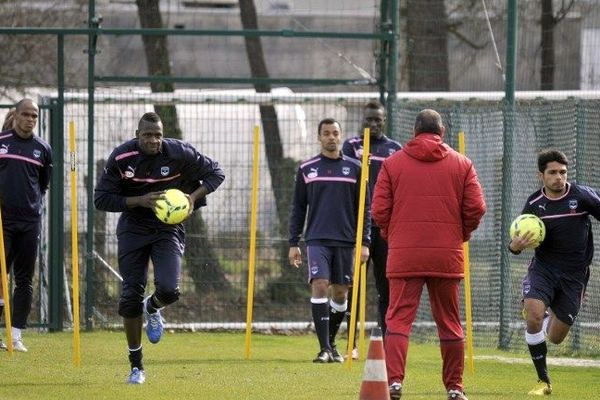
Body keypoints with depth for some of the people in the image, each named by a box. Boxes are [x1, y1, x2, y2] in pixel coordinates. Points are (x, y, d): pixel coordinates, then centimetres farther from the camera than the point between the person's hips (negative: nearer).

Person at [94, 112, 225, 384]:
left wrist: (193, 197, -17)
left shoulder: (179, 154, -14)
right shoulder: (121, 158, -14)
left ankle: (152, 309, 19)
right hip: (133, 228, 1)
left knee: (168, 290, -22)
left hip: (168, 227, -1)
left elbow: (215, 173, 0)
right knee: (131, 296, -3)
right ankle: (136, 366, 11)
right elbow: (101, 199, -12)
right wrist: (139, 201, -24)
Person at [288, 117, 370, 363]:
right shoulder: (307, 169, 6)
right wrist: (293, 243, 5)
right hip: (317, 239, -1)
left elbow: (364, 209, 7)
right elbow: (298, 208, 10)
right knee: (319, 285, -15)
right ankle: (324, 348, -14)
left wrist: (365, 242, 0)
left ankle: (331, 342, 24)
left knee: (341, 292, 5)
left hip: (345, 241, 1)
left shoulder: (354, 168, 6)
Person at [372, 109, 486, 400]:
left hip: (404, 255, -1)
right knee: (449, 322, 10)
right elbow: (476, 209, 0)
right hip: (447, 256, 1)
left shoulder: (393, 163, 3)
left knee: (398, 319, -1)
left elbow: (379, 211, 0)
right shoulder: (462, 164, 5)